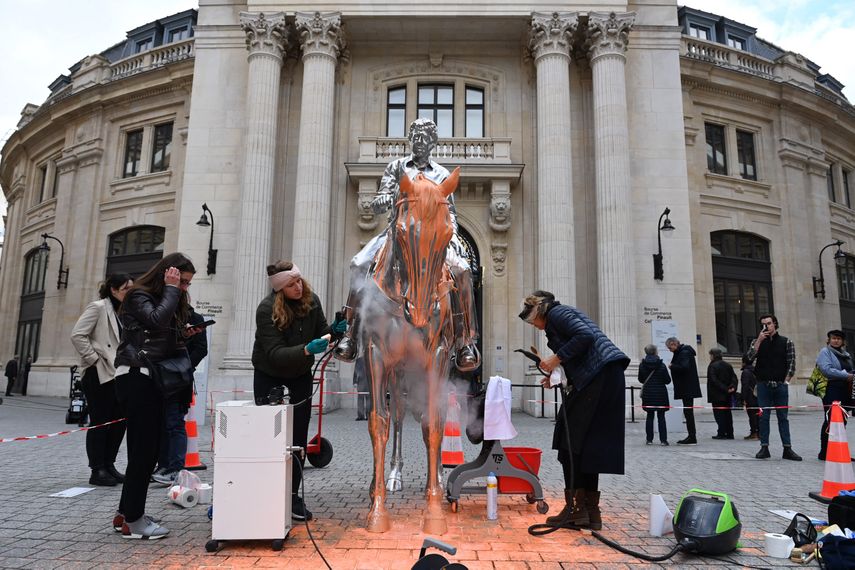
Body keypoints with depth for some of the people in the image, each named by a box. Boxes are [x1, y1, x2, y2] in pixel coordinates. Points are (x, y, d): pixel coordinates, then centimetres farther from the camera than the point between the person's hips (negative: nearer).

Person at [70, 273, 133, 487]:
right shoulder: (98, 307, -8)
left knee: (119, 420, 8)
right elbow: (77, 335, -15)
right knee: (100, 421, -2)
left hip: (116, 374, 8)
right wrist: (94, 359, -15)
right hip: (98, 375, -8)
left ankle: (109, 466, 19)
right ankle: (98, 471, 7)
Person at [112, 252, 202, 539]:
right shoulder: (139, 296, -4)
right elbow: (157, 321, -24)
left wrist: (184, 334, 3)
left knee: (149, 448, 8)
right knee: (143, 447, -7)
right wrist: (171, 289, -13)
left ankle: (127, 512, 18)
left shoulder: (171, 301, 19)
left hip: (154, 377, 9)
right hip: (136, 376, -8)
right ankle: (133, 520, 0)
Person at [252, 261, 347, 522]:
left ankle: (292, 495, 10)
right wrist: (307, 349, -43)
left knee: (299, 437, 1)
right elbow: (275, 353, -29)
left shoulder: (311, 300, -11)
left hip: (301, 374, 4)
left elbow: (320, 332, 0)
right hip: (269, 375, -3)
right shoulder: (267, 310, -24)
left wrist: (334, 329, -22)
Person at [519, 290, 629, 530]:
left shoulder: (556, 313, -1)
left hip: (599, 375, -10)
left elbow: (585, 336, -18)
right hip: (608, 377, 10)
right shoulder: (562, 314, 27)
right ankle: (590, 511, 13)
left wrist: (557, 358, -12)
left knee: (571, 441, -4)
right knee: (589, 443, 10)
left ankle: (575, 508, -1)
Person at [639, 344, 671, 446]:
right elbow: (668, 380, -4)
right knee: (661, 417, 6)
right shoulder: (661, 365, -10)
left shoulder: (642, 365, -4)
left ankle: (649, 439, 9)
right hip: (660, 394, -2)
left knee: (650, 416, 10)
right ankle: (663, 439, 5)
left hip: (648, 394, 2)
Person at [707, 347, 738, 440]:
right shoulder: (728, 365, 11)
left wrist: (725, 389, -16)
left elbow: (714, 380, -18)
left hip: (717, 395, -7)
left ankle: (721, 433, -4)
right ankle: (729, 433, 15)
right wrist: (733, 387, -8)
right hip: (727, 395, 7)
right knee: (727, 413, 12)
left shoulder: (712, 366, -11)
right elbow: (734, 377, 4)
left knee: (719, 414, -3)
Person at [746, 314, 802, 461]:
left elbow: (791, 363, 3)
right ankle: (764, 447, 6)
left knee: (783, 417, 3)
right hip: (763, 385, 1)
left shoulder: (786, 342, 7)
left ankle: (787, 449, 6)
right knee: (763, 417, 1)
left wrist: (786, 381, -5)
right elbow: (750, 357, -6)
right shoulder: (757, 341, 10)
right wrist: (759, 340, -10)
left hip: (780, 385, -1)